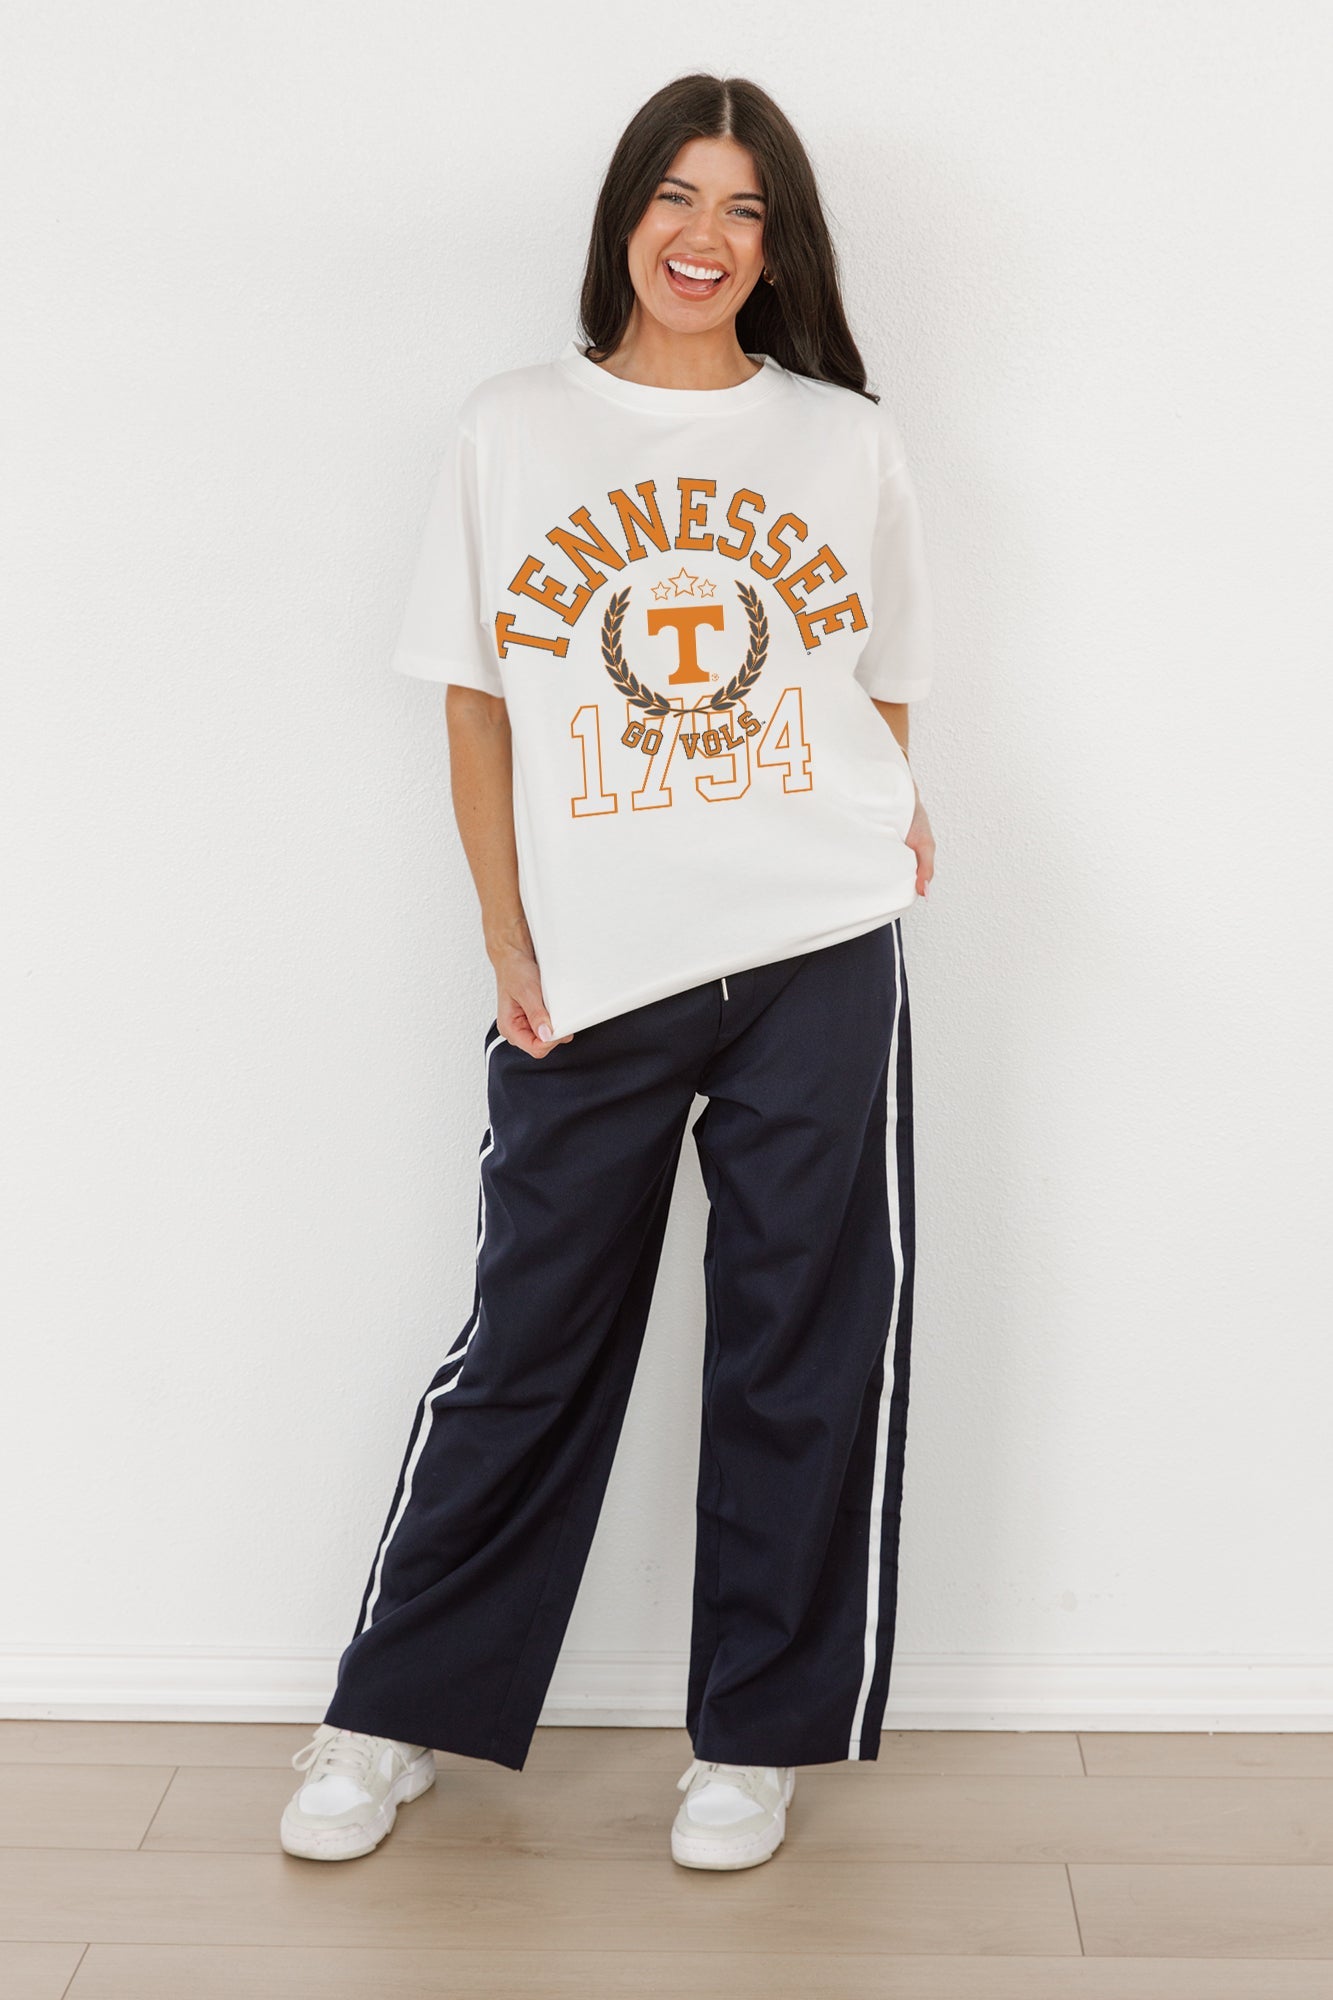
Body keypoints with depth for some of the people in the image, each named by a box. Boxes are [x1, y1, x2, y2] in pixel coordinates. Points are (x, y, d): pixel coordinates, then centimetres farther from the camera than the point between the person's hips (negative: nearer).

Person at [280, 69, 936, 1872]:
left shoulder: (849, 441, 9)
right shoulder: (508, 435, 6)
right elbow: (479, 712, 6)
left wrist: (900, 826, -3)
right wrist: (509, 947, -1)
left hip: (820, 966, 1)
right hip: (588, 981, -1)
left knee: (803, 1354, 7)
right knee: (528, 1349, 6)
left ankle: (756, 1737, 23)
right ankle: (398, 1720, 23)